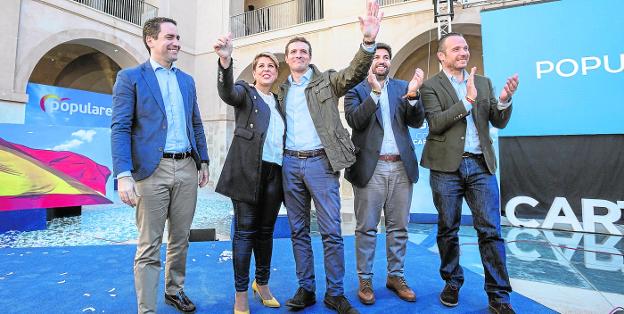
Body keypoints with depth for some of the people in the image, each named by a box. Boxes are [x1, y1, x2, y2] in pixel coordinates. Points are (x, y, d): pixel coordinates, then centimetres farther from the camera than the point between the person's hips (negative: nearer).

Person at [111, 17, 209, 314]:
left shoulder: (187, 80, 16)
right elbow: (120, 128, -6)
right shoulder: (130, 77, 1)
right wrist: (123, 174, -16)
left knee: (180, 239, 14)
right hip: (152, 170, -4)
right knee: (149, 246, 3)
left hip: (187, 168, 5)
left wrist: (203, 161, 13)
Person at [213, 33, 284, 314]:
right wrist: (225, 60, -36)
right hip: (248, 170, -4)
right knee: (245, 231, 0)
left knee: (265, 230, 12)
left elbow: (284, 136, 17)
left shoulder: (279, 102, 20)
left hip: (275, 172, 5)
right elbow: (227, 92, -18)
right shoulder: (245, 92, 7)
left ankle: (262, 284, 29)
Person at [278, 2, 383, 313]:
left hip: (321, 162, -3)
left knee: (331, 231, -1)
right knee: (298, 231, 9)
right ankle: (305, 288, 23)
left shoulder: (326, 80, 5)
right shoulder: (281, 89, 15)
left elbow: (354, 73, -12)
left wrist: (369, 41, -28)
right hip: (290, 164, 4)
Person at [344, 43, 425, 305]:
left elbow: (417, 121, 2)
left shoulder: (403, 87, 13)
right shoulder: (356, 89, 5)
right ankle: (365, 280, 19)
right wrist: (375, 92, -20)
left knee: (398, 227, 11)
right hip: (370, 167, -3)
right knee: (366, 228, 5)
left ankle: (395, 276, 28)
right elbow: (354, 120, -12)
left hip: (401, 166, 3)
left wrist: (412, 95, -14)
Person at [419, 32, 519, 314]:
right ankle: (452, 283, 26)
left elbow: (499, 122, 10)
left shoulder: (484, 82, 15)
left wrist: (505, 100, -8)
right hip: (447, 167, -3)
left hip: (481, 165, 3)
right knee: (448, 229, 8)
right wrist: (467, 100, -17)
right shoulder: (431, 86, 1)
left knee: (491, 230, 1)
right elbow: (436, 123, -12)